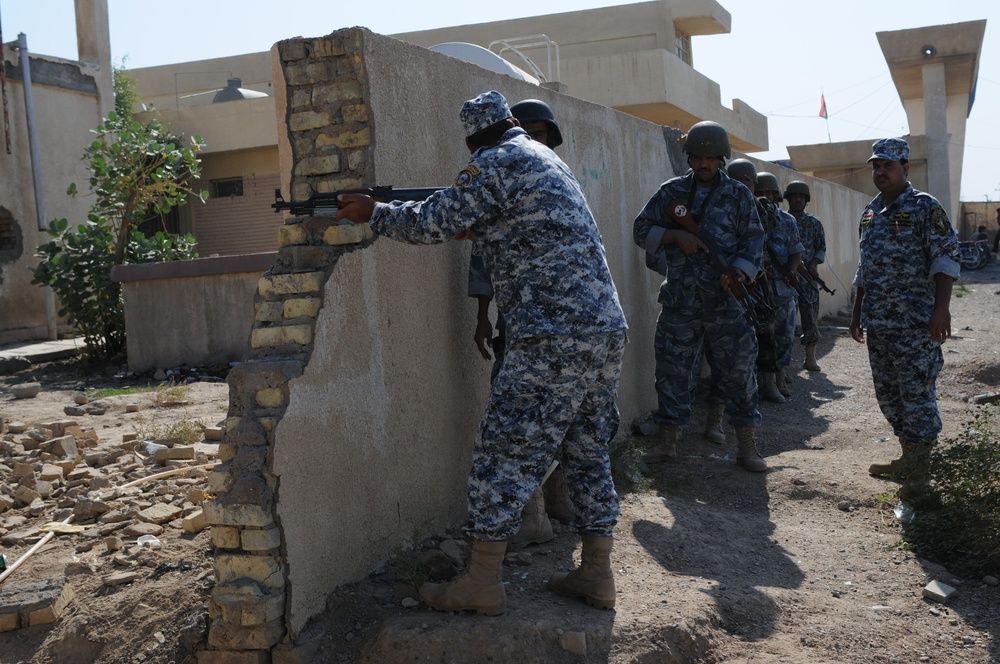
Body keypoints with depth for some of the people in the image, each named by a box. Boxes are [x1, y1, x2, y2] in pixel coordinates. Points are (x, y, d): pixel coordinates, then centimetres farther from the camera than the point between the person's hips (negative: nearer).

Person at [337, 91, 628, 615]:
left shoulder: (497, 164, -5)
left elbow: (432, 223, -6)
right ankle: (597, 576, 19)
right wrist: (477, 230, 18)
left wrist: (373, 214, 9)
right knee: (589, 453, 14)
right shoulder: (547, 160, 23)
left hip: (553, 340, -9)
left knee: (503, 453, -1)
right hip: (608, 331, 9)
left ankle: (483, 583, 6)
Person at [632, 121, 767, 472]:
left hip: (725, 302, -1)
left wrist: (740, 273, -17)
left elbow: (754, 241, 1)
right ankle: (666, 440, 17)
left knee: (738, 371, 1)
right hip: (679, 302, 1)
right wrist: (675, 235, -12)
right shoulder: (671, 192, 8)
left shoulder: (738, 195, 6)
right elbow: (641, 229, 5)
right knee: (672, 368, 6)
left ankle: (747, 445, 10)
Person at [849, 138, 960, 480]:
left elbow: (946, 258, -12)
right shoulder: (870, 213, 15)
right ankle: (910, 446, 22)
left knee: (916, 388, -3)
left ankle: (914, 455, 5)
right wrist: (857, 312, 20)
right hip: (876, 321, 7)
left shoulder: (925, 207, -5)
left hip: (915, 321, -7)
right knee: (886, 391, 11)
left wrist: (941, 307, -21)